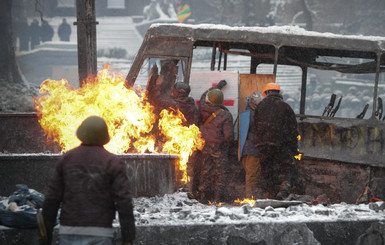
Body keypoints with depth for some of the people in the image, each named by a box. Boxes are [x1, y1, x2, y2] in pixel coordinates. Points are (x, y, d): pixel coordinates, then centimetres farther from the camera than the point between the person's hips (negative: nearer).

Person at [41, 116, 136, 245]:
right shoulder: (113, 163, -3)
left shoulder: (66, 159, 5)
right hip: (99, 234, -3)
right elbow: (124, 202, -10)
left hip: (69, 232, 3)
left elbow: (51, 199, 4)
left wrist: (46, 234, 11)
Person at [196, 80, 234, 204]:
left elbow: (203, 96, 19)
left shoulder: (203, 109, -5)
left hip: (205, 146, 4)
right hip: (219, 148, -4)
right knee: (220, 172, 5)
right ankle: (218, 197, 3)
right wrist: (230, 143, 8)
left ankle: (203, 196, 16)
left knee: (205, 171, 12)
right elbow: (229, 135, -15)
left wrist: (218, 86, 29)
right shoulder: (225, 115, -15)